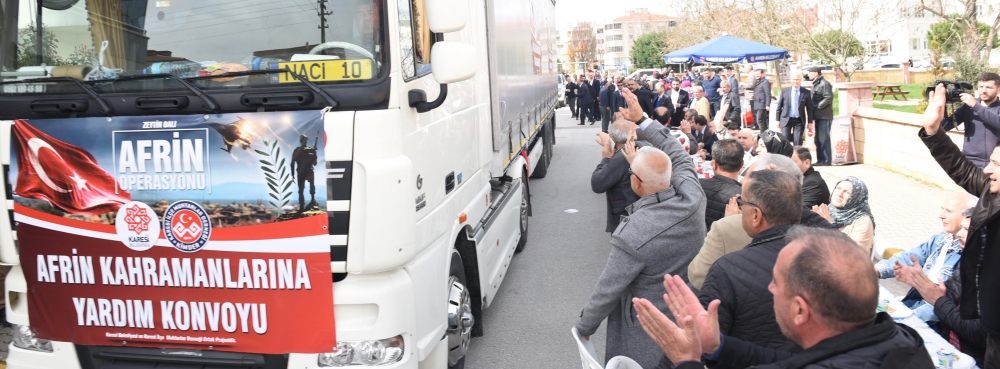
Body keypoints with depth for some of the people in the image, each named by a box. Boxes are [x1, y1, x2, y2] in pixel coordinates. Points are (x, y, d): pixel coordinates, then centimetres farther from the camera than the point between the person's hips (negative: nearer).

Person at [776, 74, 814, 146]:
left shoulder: (806, 92, 0)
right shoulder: (784, 91, 2)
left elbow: (809, 108, 4)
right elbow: (779, 106, 6)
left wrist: (810, 122, 2)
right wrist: (778, 120, 4)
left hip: (799, 121, 0)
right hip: (786, 119, 0)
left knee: (798, 142, -3)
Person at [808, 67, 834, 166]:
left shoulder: (824, 84, -12)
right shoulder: (816, 84, 17)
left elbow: (828, 98, -21)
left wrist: (817, 106, -17)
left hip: (824, 116, -10)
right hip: (818, 116, 10)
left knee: (824, 139, -7)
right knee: (818, 139, 12)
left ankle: (826, 160, -2)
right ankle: (820, 160, 19)